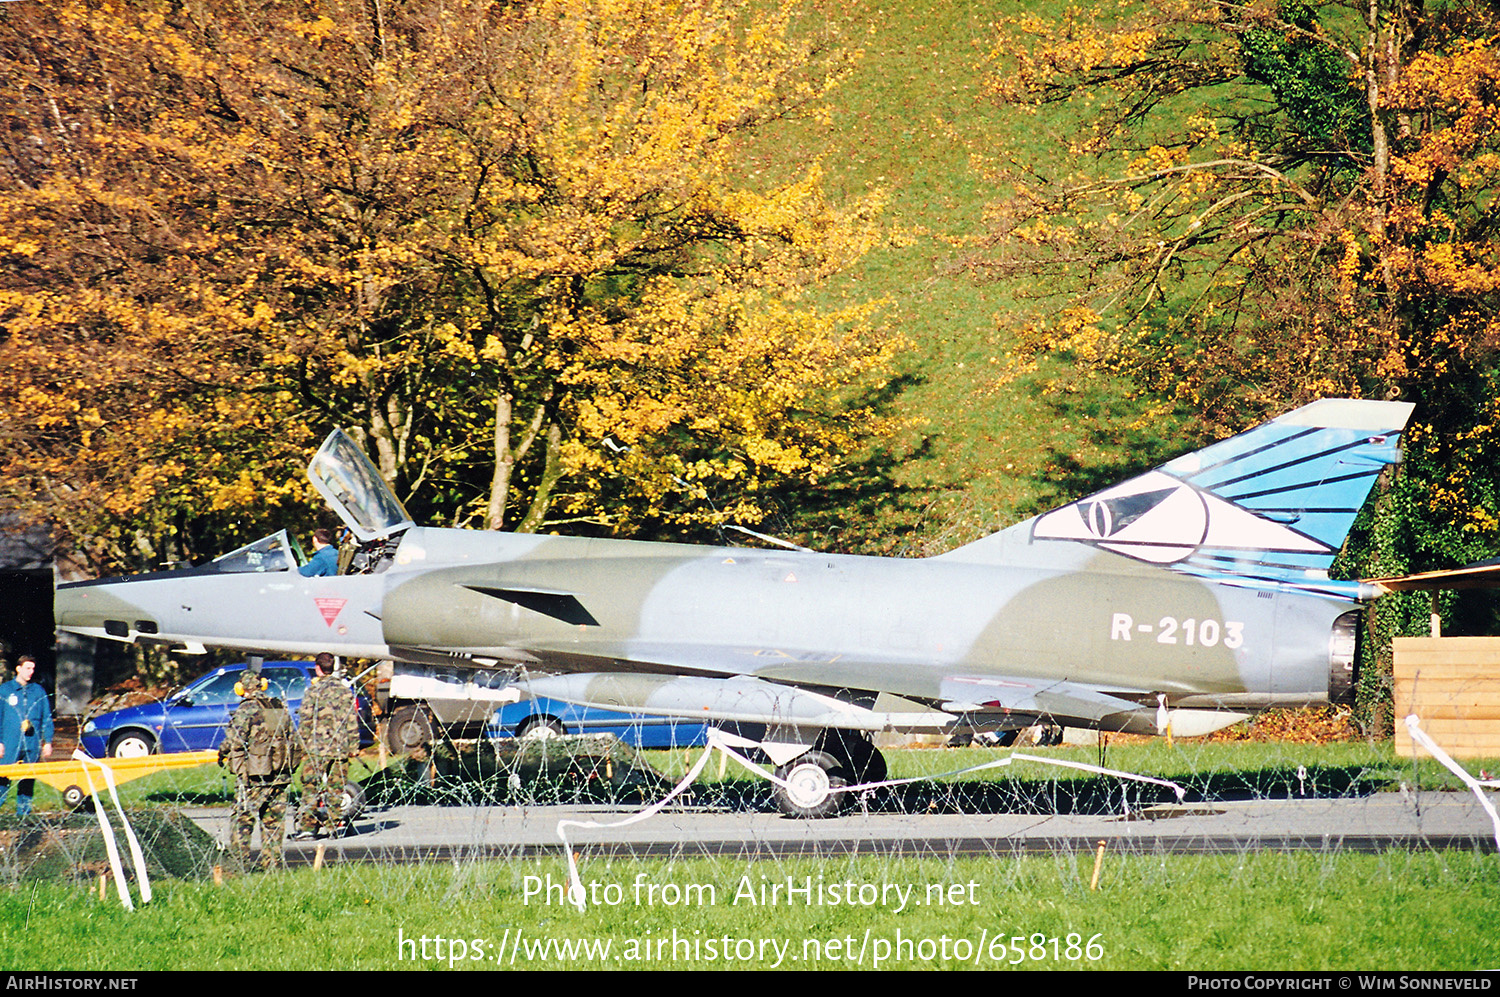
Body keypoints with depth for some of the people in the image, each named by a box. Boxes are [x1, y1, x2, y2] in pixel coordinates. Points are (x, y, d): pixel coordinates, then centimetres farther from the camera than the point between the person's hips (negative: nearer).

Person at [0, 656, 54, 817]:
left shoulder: (38, 691, 10)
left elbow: (47, 718, 14)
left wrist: (48, 741, 8)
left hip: (32, 744, 2)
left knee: (28, 781, 4)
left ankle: (24, 812, 10)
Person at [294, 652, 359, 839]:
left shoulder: (314, 692, -7)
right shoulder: (345, 691, 7)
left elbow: (305, 721, -7)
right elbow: (352, 721, 10)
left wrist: (303, 743, 3)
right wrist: (353, 746, 15)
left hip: (317, 748, -4)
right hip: (341, 747, 4)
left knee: (311, 787, 0)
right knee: (336, 788, 9)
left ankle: (307, 825, -3)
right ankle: (333, 825, 7)